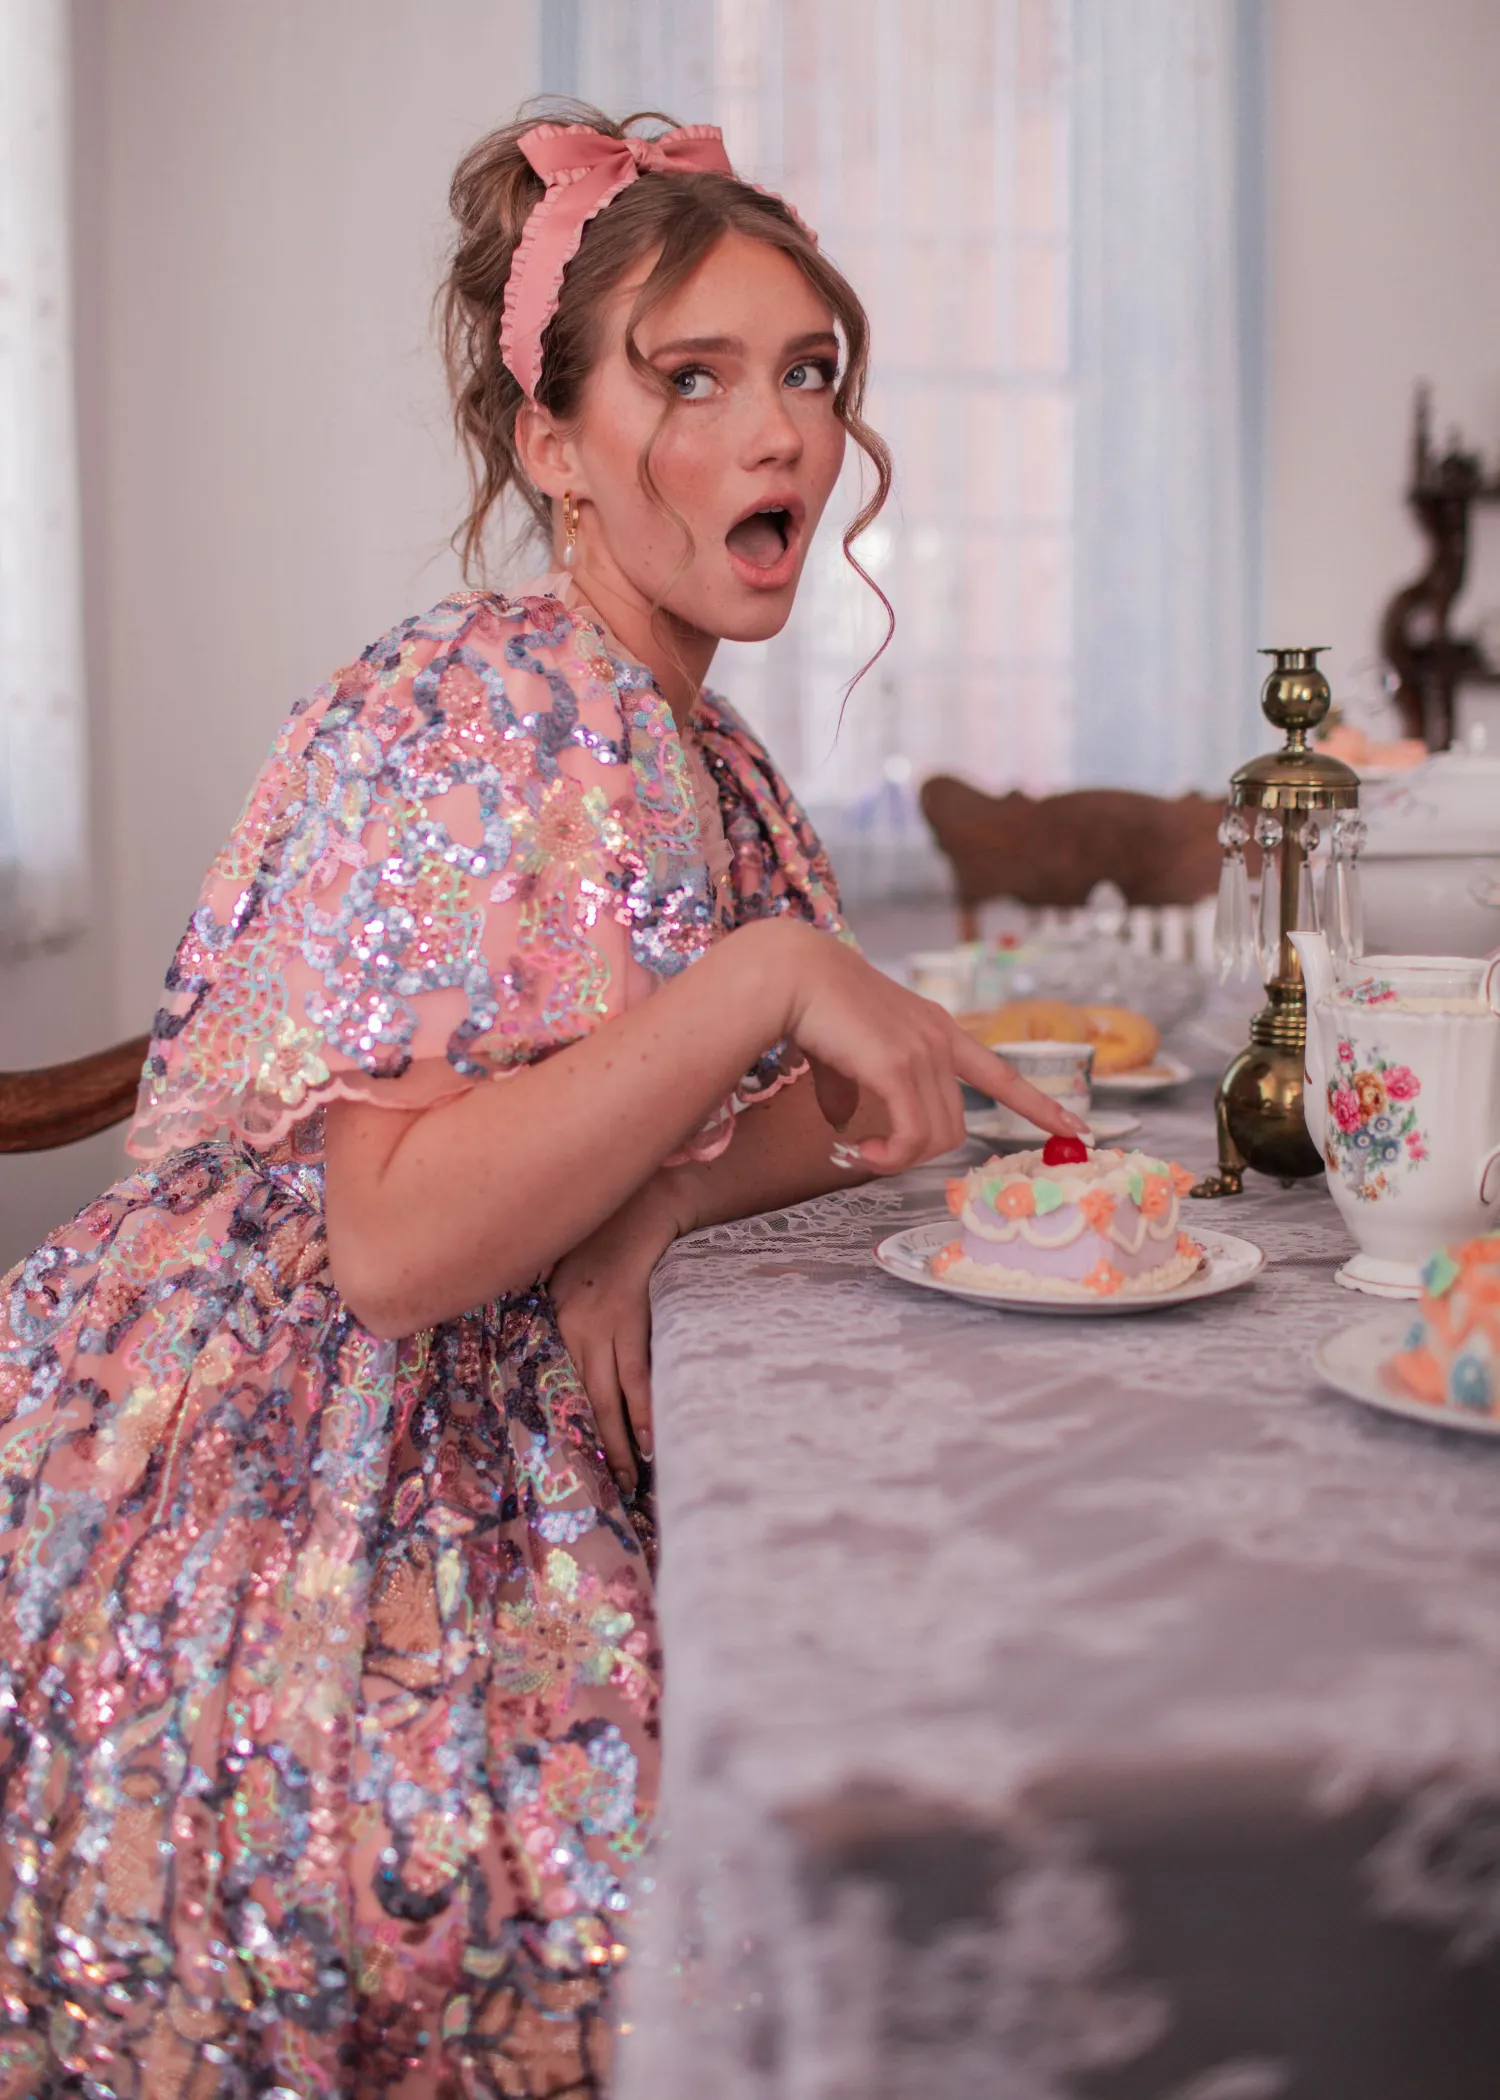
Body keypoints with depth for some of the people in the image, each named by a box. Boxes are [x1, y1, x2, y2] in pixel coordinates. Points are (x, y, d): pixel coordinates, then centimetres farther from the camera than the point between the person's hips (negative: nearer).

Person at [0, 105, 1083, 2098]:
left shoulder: (699, 748, 10)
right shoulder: (491, 715, -18)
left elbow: (831, 1112, 12)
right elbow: (395, 1240, -26)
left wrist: (650, 1203, -10)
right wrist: (762, 975, -30)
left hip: (492, 1473, 8)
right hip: (265, 1522, -7)